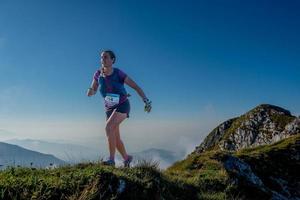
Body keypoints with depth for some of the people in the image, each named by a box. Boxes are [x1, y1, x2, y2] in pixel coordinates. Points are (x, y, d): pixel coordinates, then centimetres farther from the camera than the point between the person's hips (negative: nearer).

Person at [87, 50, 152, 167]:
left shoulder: (119, 73, -17)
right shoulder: (98, 73, -6)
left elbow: (137, 87, -15)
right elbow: (92, 91, 3)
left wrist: (146, 100, -29)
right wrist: (90, 91, -23)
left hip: (122, 106, -5)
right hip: (110, 109, 5)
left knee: (108, 127, -29)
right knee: (115, 138, 6)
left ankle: (111, 159, -21)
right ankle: (127, 158, 30)